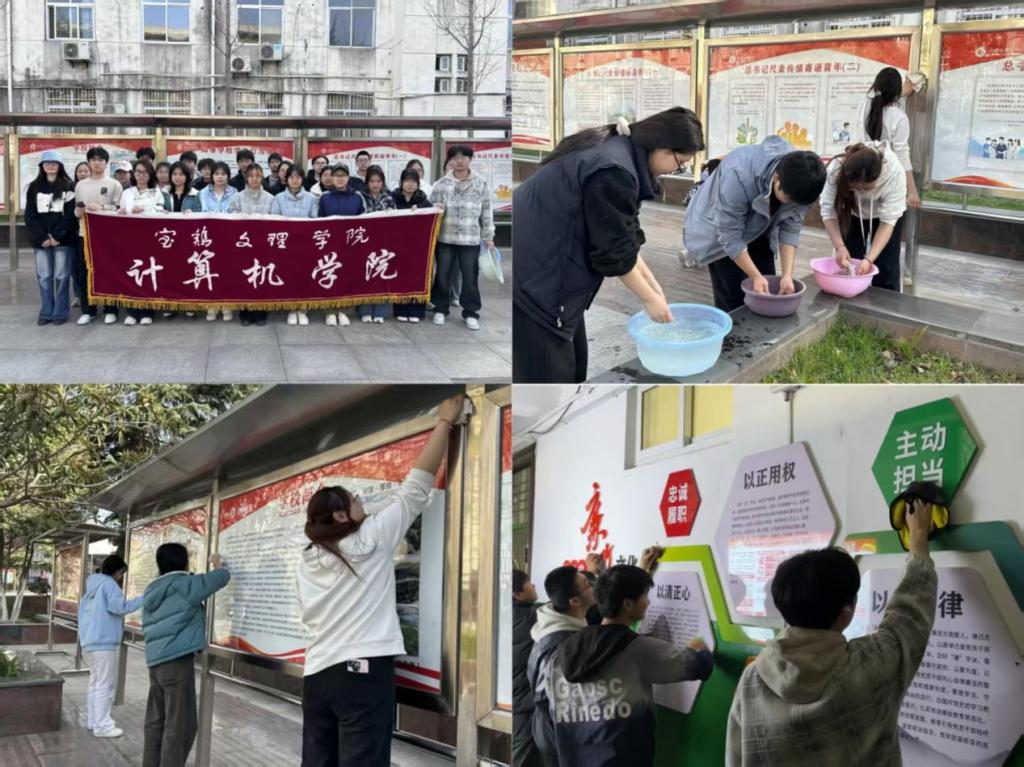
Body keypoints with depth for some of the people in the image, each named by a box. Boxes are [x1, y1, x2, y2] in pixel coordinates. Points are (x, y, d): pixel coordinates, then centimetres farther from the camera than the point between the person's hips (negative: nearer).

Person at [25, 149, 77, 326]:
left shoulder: (69, 186, 2)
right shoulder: (34, 187, 10)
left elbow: (70, 214, -5)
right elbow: (29, 215, 5)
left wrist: (57, 236, -13)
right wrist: (42, 237, -7)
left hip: (63, 239, -3)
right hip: (41, 240, 3)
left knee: (61, 276, -1)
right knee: (43, 277, 4)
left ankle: (60, 312, 5)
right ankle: (46, 312, 10)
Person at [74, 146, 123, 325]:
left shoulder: (114, 185, 2)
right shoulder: (80, 185, 12)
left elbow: (120, 209, -6)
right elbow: (75, 208, 16)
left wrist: (101, 208, -18)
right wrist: (77, 212, -6)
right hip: (85, 233, 3)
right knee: (84, 273, 4)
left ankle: (110, 310, 9)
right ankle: (88, 310, 13)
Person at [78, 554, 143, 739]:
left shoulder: (92, 586, 20)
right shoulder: (109, 584, -10)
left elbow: (82, 611, 23)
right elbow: (119, 607, -20)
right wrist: (143, 599, -16)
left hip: (89, 641, 10)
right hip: (103, 642, -10)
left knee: (96, 683, 17)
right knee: (105, 685, -8)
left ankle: (92, 720, 20)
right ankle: (102, 725, -9)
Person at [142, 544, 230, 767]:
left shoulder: (153, 591, 15)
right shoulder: (184, 585, -8)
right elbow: (222, 578, -2)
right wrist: (218, 564, 21)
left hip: (156, 662, 8)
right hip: (177, 662, -8)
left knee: (156, 722, 12)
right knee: (179, 726, -5)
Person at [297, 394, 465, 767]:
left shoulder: (308, 561, 15)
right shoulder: (370, 539, 0)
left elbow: (309, 615, 15)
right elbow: (416, 487, 2)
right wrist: (445, 422, 7)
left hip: (317, 674, 7)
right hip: (363, 671, -6)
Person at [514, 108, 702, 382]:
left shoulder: (617, 149, 8)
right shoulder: (614, 171, -24)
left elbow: (624, 234, 16)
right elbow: (614, 252, -18)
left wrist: (651, 283, 14)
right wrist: (649, 298, -5)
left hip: (541, 262, 11)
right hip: (529, 270, -11)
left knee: (573, 361, 16)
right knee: (548, 370, -6)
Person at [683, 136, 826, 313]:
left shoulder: (800, 182, -25)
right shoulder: (738, 176, -41)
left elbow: (791, 226, -15)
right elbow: (730, 237, -33)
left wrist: (787, 275, -24)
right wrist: (756, 277, -31)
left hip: (758, 229, 5)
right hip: (719, 229, -5)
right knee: (734, 300, -13)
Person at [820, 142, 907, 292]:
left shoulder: (894, 172, -39)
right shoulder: (836, 169, -37)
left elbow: (888, 220, -33)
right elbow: (829, 211, -28)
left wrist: (869, 259, -40)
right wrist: (839, 246, -40)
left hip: (887, 212, -1)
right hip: (852, 213, 1)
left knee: (886, 268, -6)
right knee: (848, 265, -3)